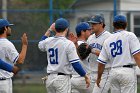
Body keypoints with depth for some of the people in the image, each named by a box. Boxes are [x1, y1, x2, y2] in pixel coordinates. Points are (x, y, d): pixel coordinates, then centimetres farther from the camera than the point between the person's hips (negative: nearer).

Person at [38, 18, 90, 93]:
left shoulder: (48, 41, 5)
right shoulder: (68, 44, -12)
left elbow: (40, 45, 31)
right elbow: (75, 64, -15)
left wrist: (49, 30, 33)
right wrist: (86, 76, -4)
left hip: (50, 78, 6)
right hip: (62, 78, -6)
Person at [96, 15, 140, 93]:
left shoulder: (108, 40, 13)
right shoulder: (130, 36, -1)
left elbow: (101, 62, 14)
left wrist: (99, 78, 26)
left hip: (113, 72, 5)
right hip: (127, 71, -5)